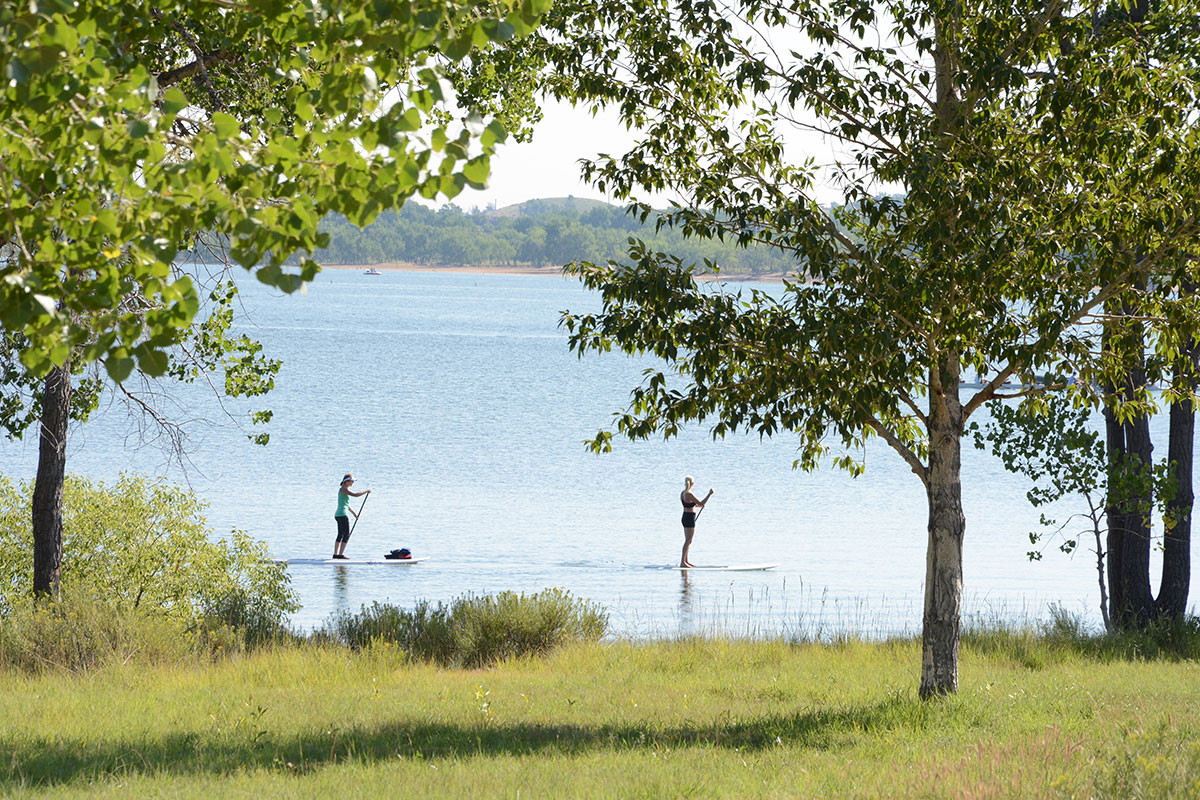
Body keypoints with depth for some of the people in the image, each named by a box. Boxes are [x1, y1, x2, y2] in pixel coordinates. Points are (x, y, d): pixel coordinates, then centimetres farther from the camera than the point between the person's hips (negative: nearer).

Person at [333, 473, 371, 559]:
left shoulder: (345, 489, 18)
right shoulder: (344, 489, -12)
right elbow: (355, 494, -24)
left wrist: (354, 513, 28)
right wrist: (366, 491, -13)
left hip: (339, 515, 10)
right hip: (342, 515, -10)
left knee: (340, 535, 14)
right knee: (346, 535, -8)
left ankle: (335, 554, 17)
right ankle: (341, 554, -9)